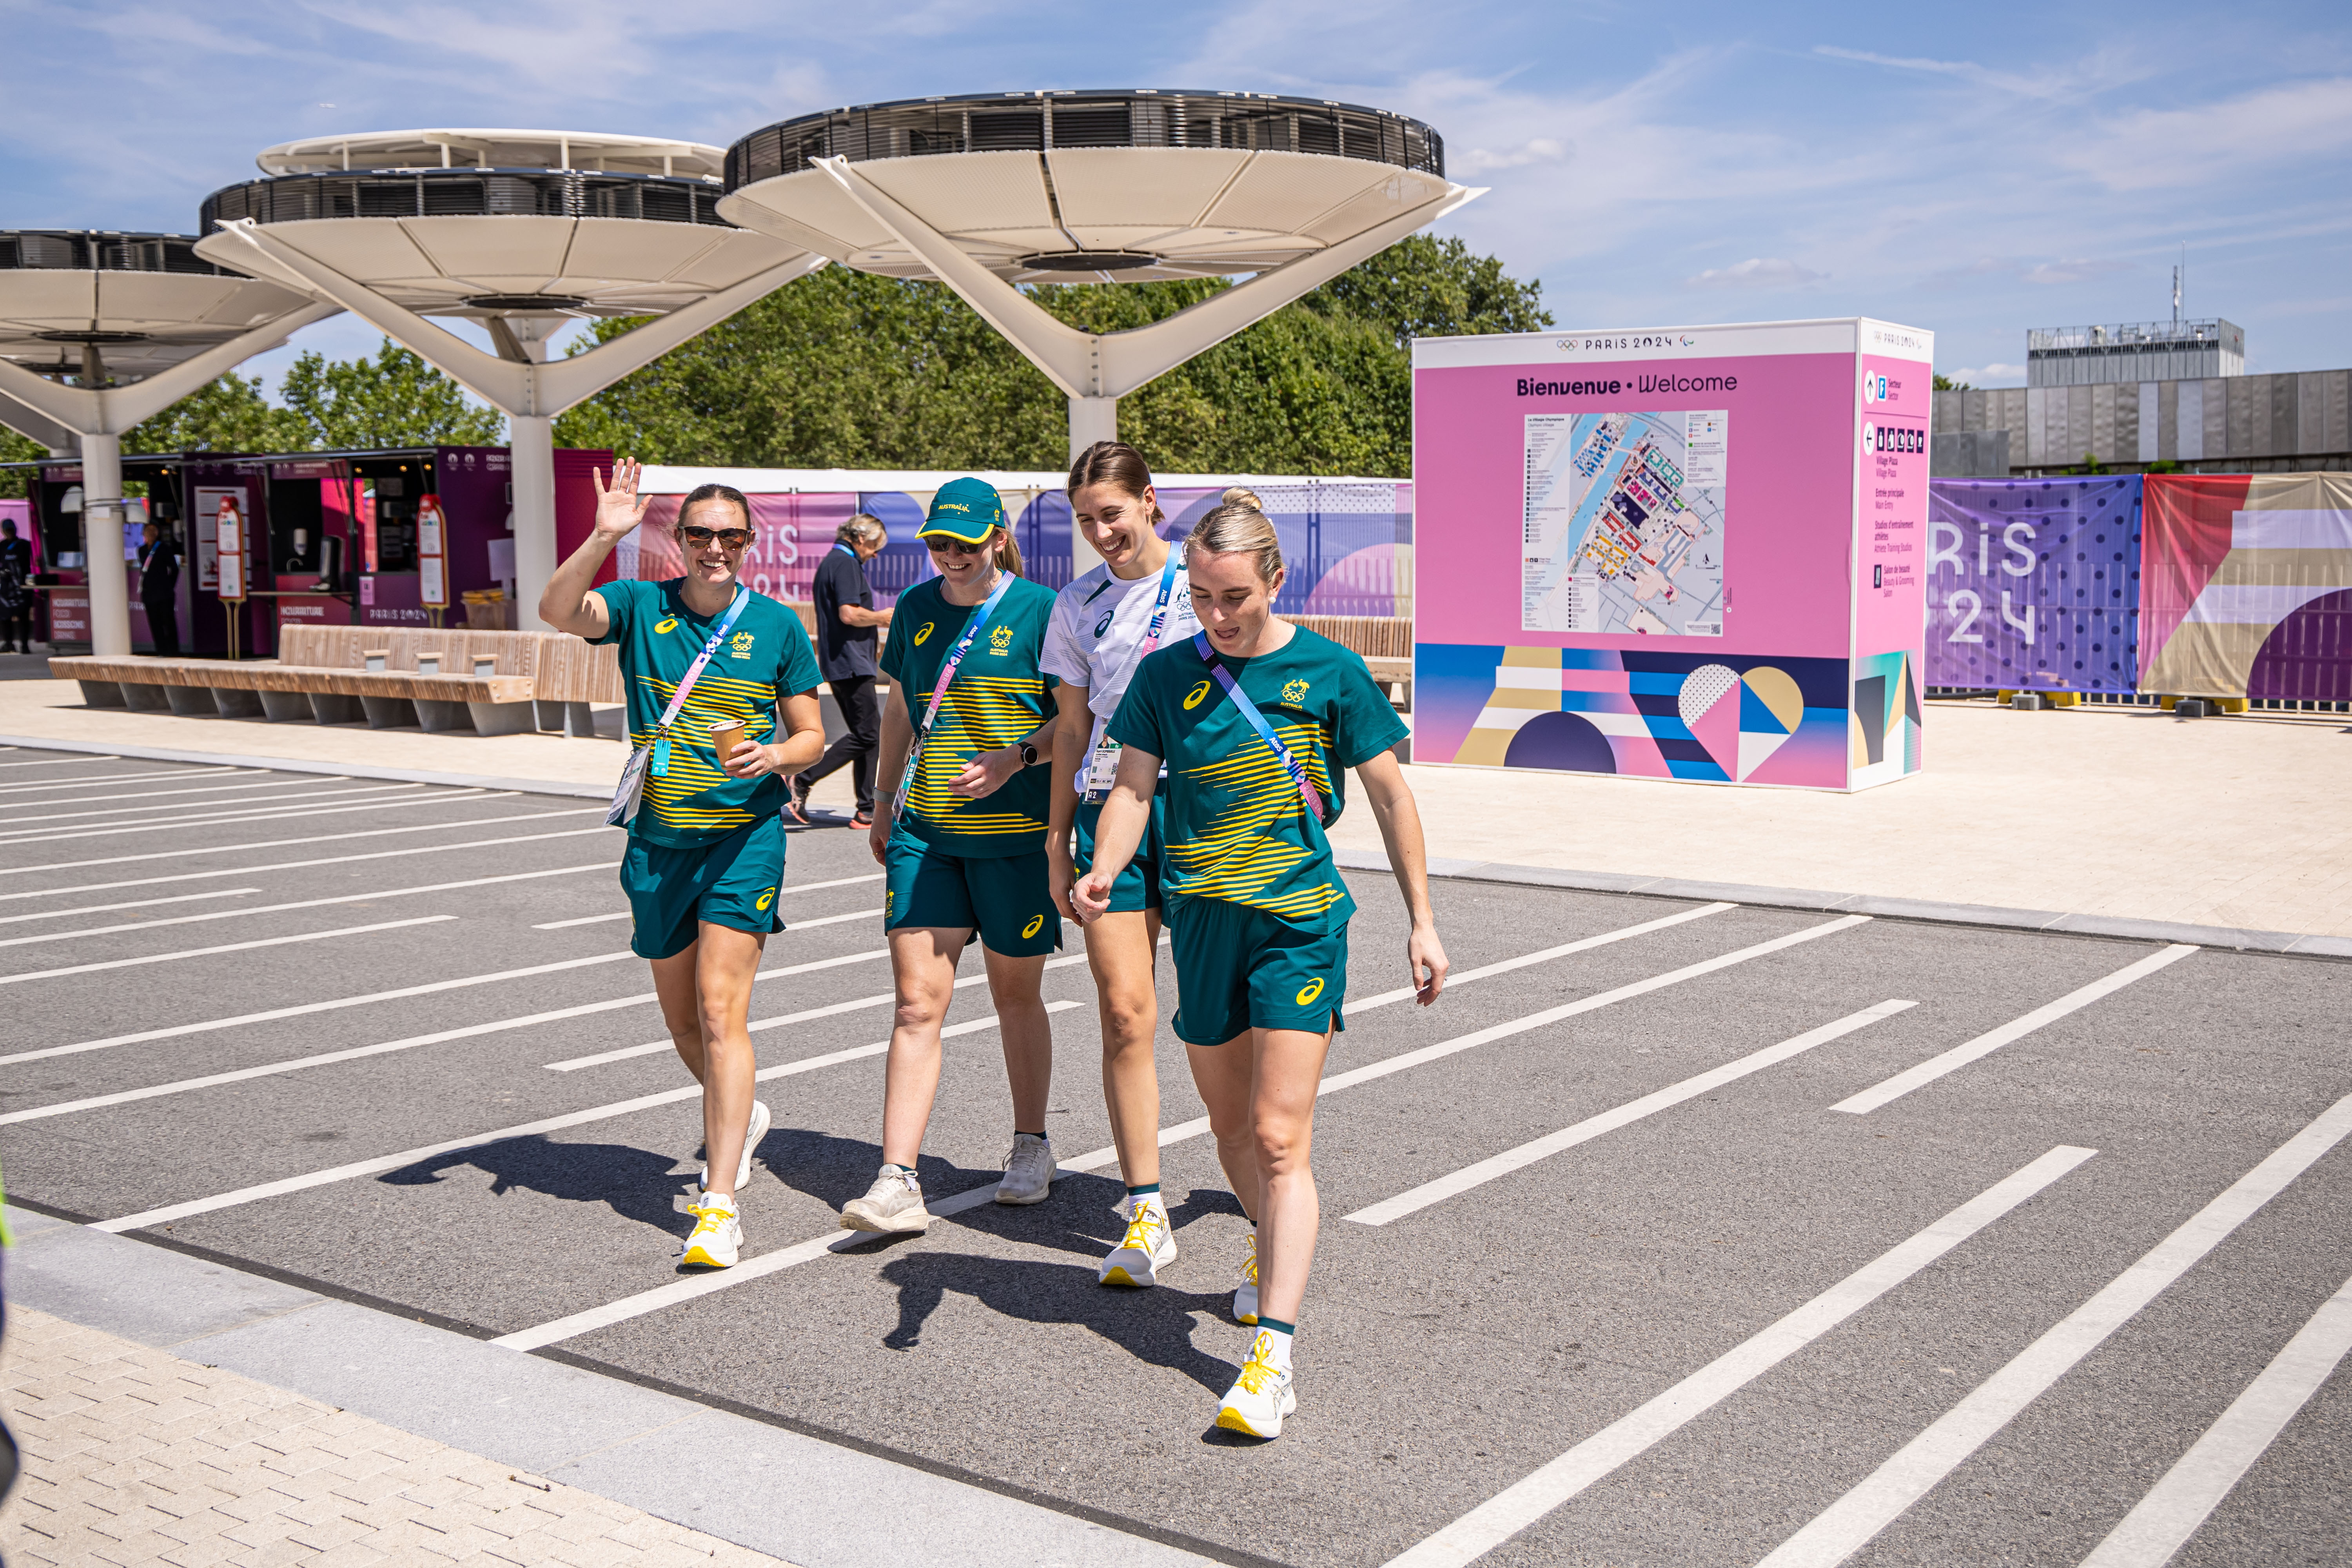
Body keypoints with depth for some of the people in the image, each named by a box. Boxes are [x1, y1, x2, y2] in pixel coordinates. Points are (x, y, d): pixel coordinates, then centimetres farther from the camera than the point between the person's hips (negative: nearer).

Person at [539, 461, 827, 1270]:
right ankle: (740, 1117, 45)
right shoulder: (642, 607, 2)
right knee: (682, 1019, 15)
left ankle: (721, 1204, -12)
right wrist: (603, 538, -31)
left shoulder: (777, 624, 1)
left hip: (744, 836, -3)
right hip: (658, 839, 3)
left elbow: (811, 734, 6)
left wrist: (775, 755, -16)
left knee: (720, 1011, -13)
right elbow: (557, 611, -18)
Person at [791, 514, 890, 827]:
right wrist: (882, 617, -6)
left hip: (838, 663, 11)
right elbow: (849, 614, -22)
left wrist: (875, 620, 21)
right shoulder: (845, 564, -11)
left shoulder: (830, 563, 21)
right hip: (851, 663, -11)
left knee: (867, 736, 10)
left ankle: (867, 811, 8)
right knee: (867, 735, -9)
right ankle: (803, 781, -9)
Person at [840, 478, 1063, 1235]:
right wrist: (886, 797, 22)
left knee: (1015, 996, 10)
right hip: (923, 832, 3)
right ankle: (897, 1181, -5)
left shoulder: (1041, 610, -5)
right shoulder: (915, 607, 10)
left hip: (1015, 833, -3)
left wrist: (1015, 759, -20)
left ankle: (1031, 1146, 31)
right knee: (917, 1002, -4)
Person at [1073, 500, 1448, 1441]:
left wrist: (1422, 921, 2)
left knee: (1279, 1138, -11)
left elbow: (1390, 796, 3)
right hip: (1202, 919, 4)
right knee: (1228, 1122, 17)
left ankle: (1272, 1357, -12)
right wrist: (1104, 870, -22)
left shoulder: (1328, 672, -3)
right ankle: (1277, 1254, 46)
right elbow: (1133, 788, -1)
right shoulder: (1167, 674, 3)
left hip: (1299, 922, -4)